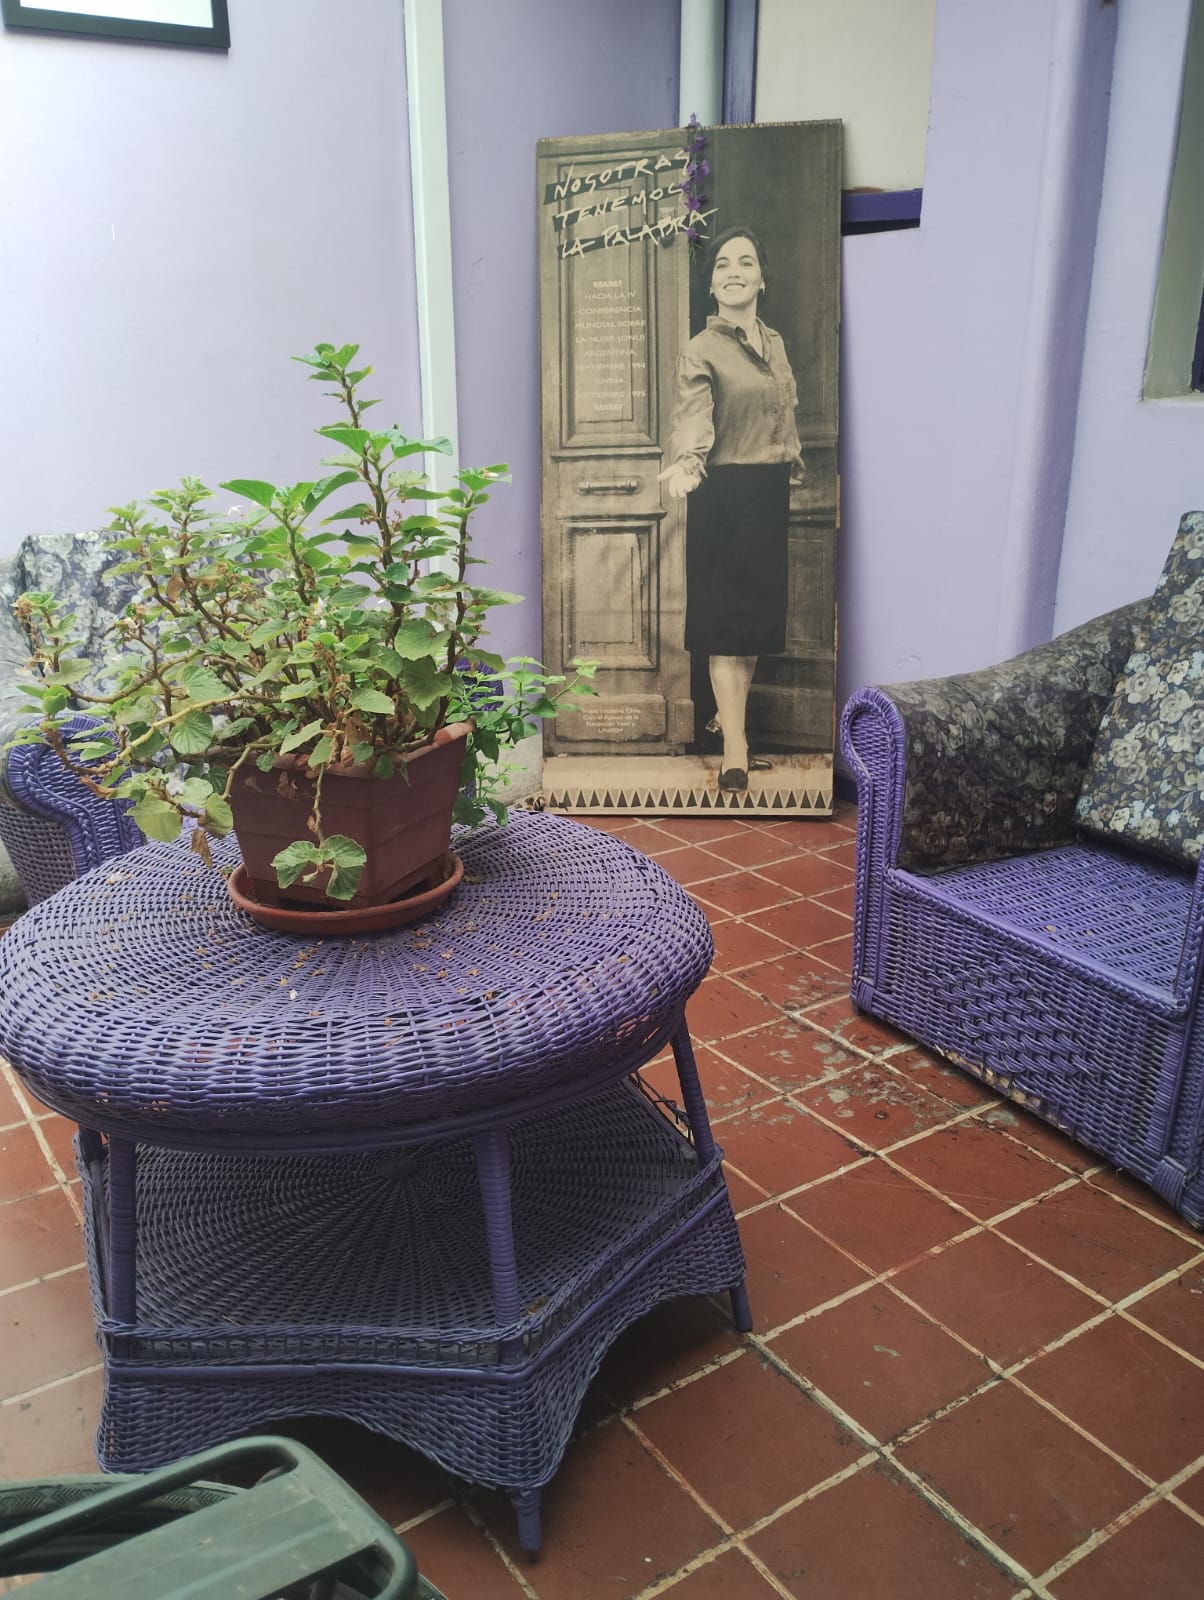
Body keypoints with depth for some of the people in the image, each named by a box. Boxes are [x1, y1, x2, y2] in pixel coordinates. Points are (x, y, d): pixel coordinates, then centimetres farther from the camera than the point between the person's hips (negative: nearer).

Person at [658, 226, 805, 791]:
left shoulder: (774, 342, 12)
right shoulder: (701, 350, -10)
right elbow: (692, 415, -27)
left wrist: (793, 465, 28)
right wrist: (685, 462, -46)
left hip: (770, 493, 7)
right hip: (725, 494, -7)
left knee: (758, 613, 12)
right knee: (727, 619, -7)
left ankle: (730, 717, 28)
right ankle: (734, 755, -6)